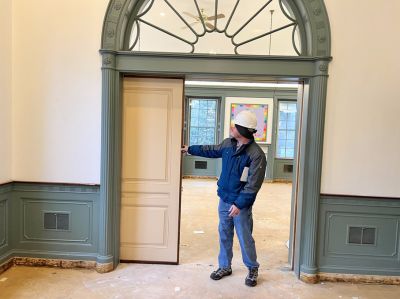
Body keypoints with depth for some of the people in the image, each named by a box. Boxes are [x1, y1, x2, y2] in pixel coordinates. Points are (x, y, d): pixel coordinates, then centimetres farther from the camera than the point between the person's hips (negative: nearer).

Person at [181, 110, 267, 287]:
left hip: (241, 204, -6)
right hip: (224, 200, 7)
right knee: (224, 235, 17)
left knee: (245, 238, 6)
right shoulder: (228, 144, 2)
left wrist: (239, 204, -23)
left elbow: (253, 185, -21)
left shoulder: (256, 154, -20)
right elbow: (212, 150, 22)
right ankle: (225, 266, 35)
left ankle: (253, 269, 29)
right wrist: (190, 149, 27)